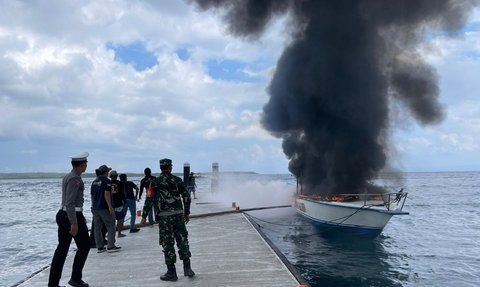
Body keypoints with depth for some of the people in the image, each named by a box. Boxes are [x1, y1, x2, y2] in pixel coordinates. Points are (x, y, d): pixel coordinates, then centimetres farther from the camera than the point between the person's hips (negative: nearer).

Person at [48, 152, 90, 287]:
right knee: (84, 246, 7)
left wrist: (81, 216, 32)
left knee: (62, 248, 10)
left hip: (62, 214, 9)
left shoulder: (67, 177, 14)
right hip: (73, 216, -9)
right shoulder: (75, 179, -17)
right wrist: (74, 223, -24)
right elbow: (70, 202, -23)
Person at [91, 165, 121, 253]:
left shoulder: (94, 182, 14)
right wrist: (110, 206, -17)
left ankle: (99, 247, 12)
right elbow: (106, 194, -18)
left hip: (95, 208, 8)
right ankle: (110, 246, -4)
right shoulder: (106, 181, -9)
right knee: (111, 227, -1)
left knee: (97, 228, 8)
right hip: (104, 208, -8)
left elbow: (92, 195, 17)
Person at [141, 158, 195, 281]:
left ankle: (171, 273, 9)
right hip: (178, 214, 2)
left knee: (167, 244, 5)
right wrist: (187, 213, 13)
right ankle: (187, 268, 13)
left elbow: (149, 200, -4)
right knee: (182, 240, 13)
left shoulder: (155, 182, -1)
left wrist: (144, 216, 3)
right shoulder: (177, 180, 4)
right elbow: (186, 197, 3)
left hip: (164, 216, -2)